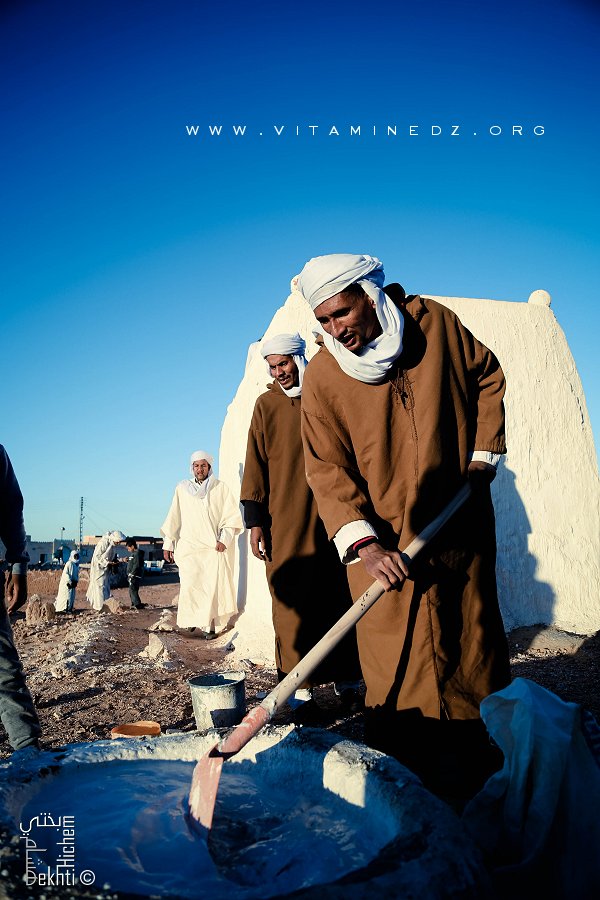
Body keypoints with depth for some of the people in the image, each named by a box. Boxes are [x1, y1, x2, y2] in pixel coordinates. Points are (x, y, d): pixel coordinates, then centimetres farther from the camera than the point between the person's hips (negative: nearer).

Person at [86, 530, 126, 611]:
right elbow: (97, 556, -21)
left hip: (106, 568, 8)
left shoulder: (114, 544, 0)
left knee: (106, 587, 12)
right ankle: (99, 607, -2)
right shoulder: (103, 543, -25)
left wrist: (115, 562, -3)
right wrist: (107, 562, -25)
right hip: (99, 567, -8)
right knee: (100, 586, -6)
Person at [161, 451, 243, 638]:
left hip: (215, 547, -1)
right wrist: (168, 544, 10)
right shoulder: (182, 488, 11)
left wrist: (224, 539, -8)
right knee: (190, 586, -10)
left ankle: (210, 625, -1)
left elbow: (232, 516, 3)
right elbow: (174, 518, 13)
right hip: (189, 547, 1)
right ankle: (193, 620, 3)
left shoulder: (221, 488, 6)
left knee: (213, 586, -7)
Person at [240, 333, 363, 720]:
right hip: (286, 521, -1)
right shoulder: (267, 404, 8)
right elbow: (256, 464, 5)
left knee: (340, 598, 4)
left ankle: (348, 683, 15)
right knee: (293, 603, -2)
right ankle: (301, 691, 5)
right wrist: (255, 519, -3)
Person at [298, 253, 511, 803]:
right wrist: (362, 542, -24)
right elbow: (326, 469, -11)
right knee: (400, 672, -5)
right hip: (384, 544, -2)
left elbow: (487, 376, 12)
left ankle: (484, 769, 36)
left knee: (477, 644, 14)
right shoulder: (321, 378, -10)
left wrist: (484, 453, 4)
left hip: (463, 527, 3)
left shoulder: (435, 322, -4)